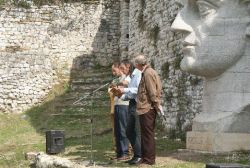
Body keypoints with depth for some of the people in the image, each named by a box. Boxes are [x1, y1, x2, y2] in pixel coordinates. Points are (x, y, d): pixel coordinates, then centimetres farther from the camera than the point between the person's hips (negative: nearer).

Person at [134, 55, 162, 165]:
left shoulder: (148, 73, -13)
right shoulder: (150, 72, 18)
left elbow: (152, 92, -17)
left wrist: (157, 105, -16)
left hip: (146, 108, -10)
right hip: (148, 108, 10)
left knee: (147, 134, -6)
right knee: (147, 134, 14)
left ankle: (149, 159, -2)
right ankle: (147, 157, 21)